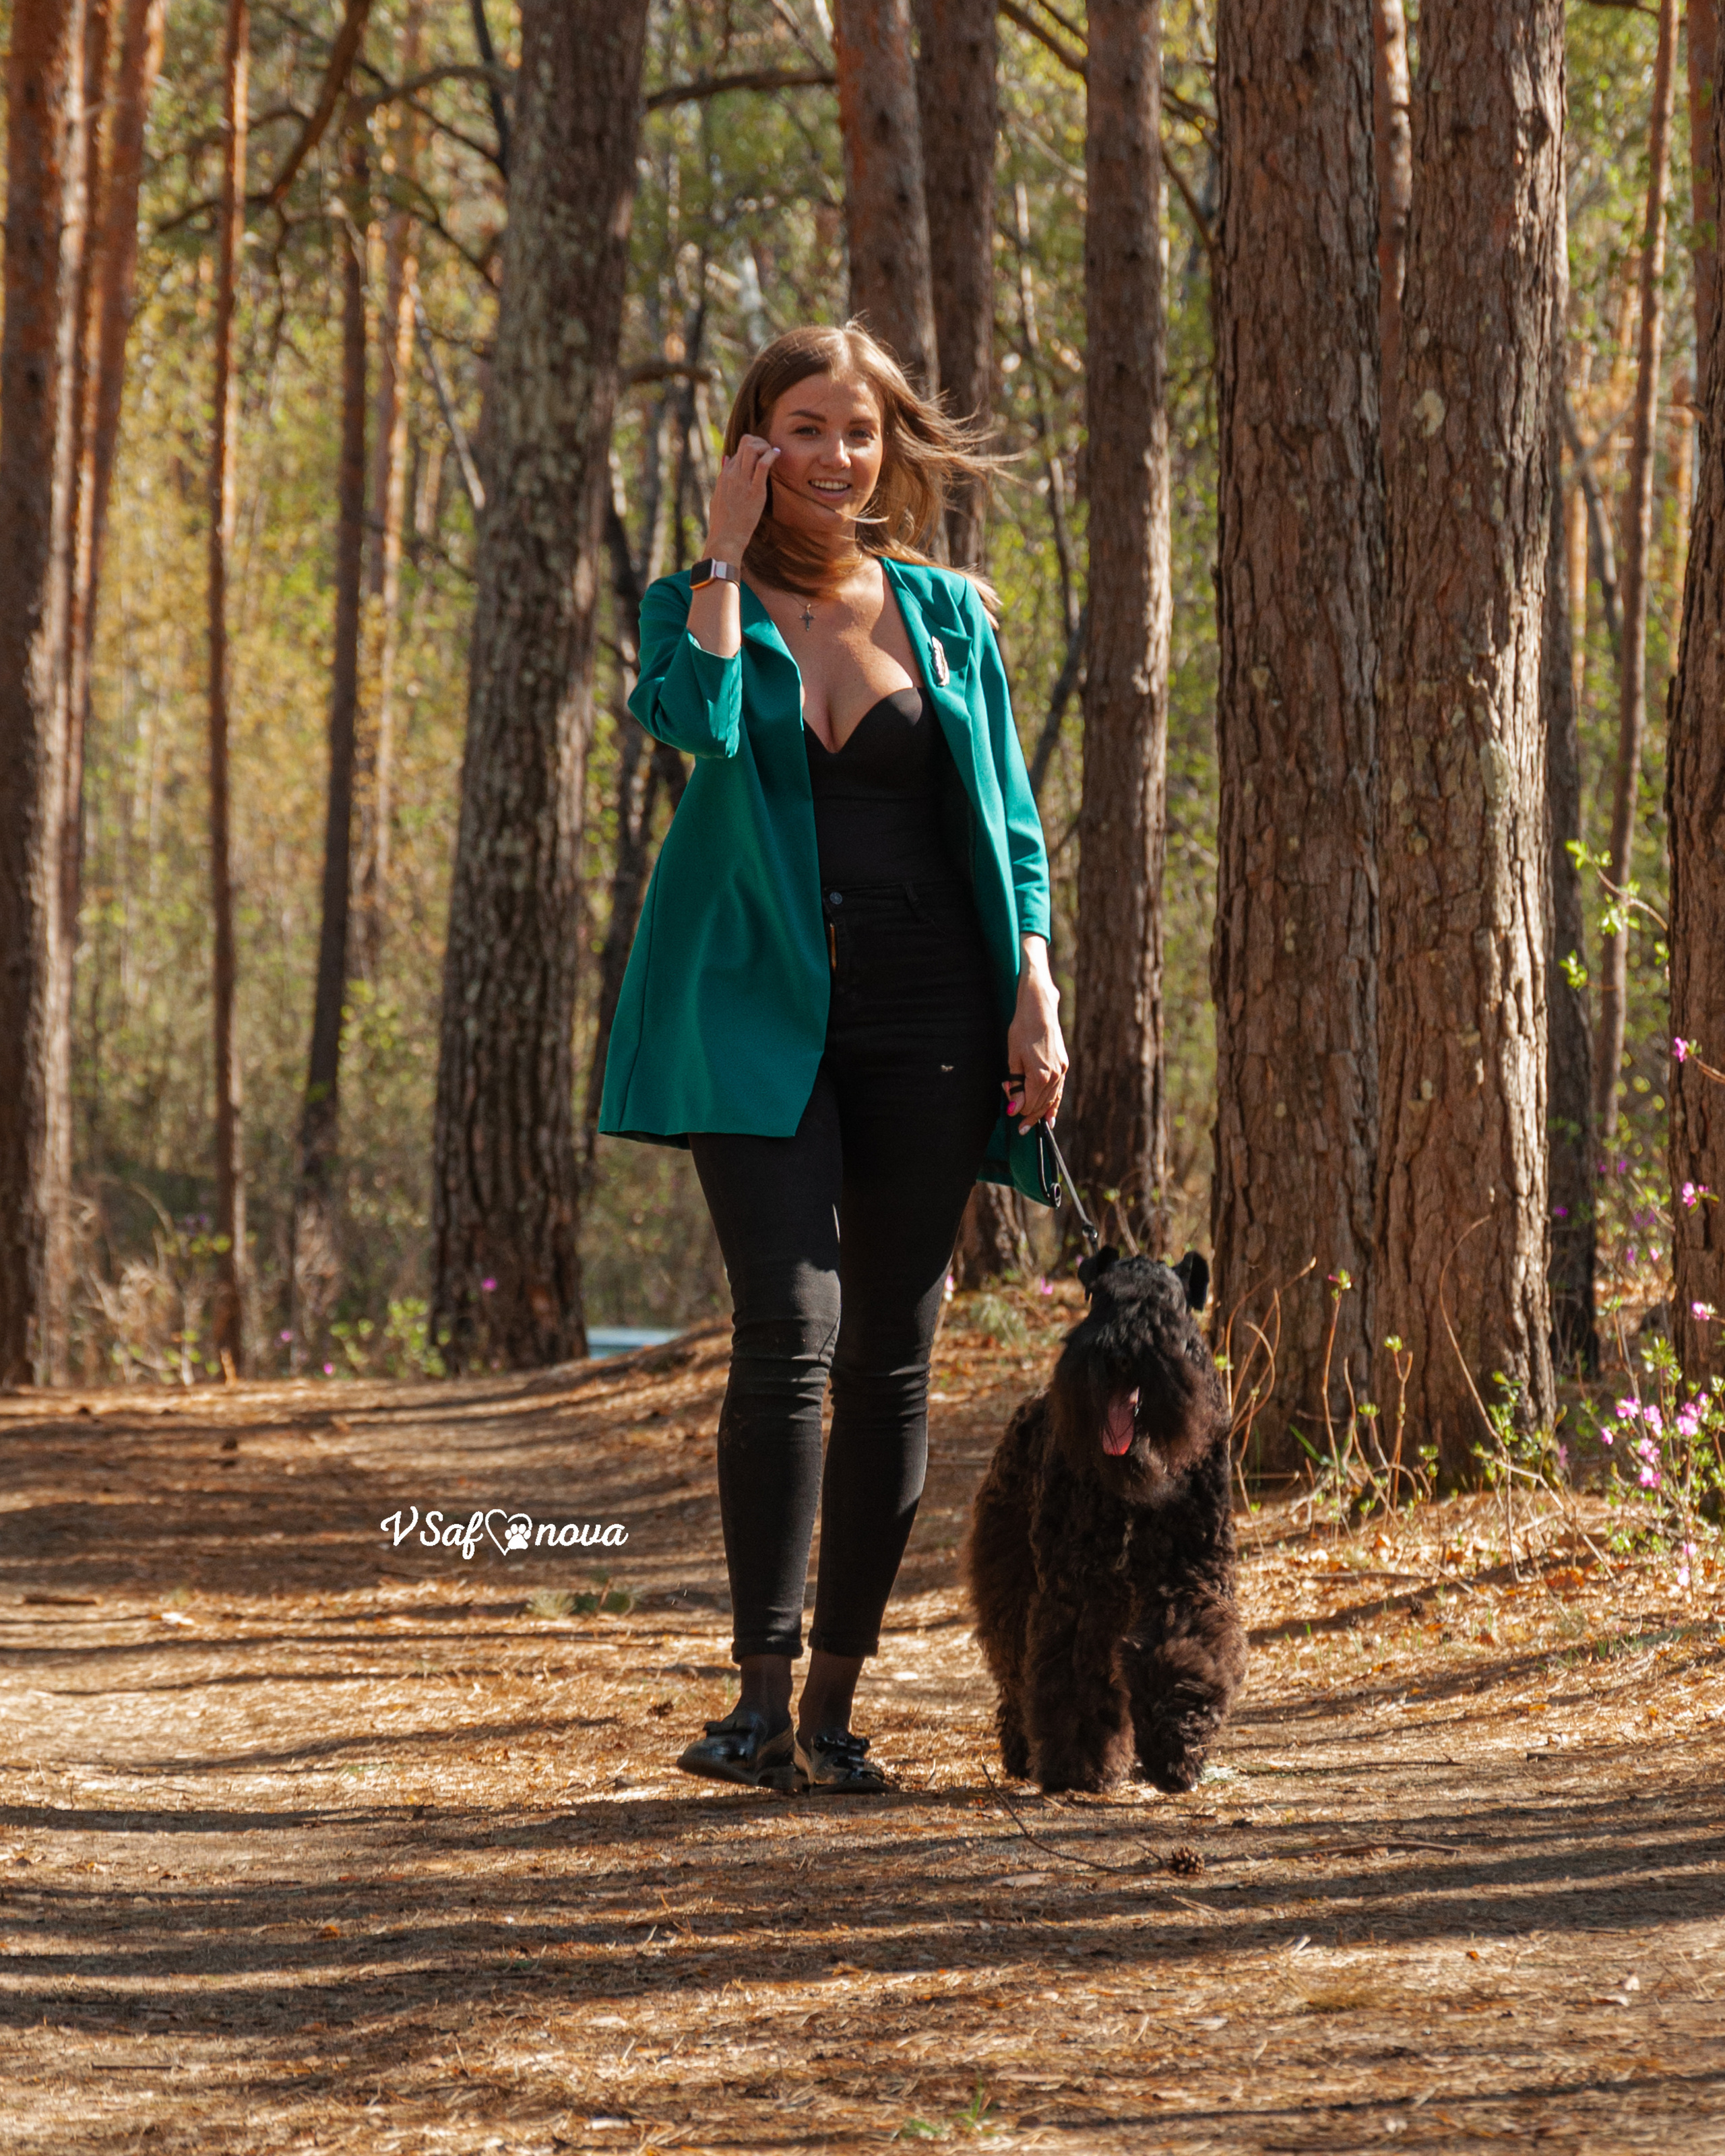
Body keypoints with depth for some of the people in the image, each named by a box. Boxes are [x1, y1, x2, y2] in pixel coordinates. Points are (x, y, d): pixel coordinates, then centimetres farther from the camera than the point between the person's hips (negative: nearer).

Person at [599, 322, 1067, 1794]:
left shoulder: (947, 613, 12)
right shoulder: (702, 605, 6)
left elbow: (1008, 821, 12)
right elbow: (691, 719, -18)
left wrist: (1035, 992, 2)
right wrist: (728, 557, -10)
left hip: (924, 1016, 3)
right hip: (758, 1013, -2)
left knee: (892, 1357, 3)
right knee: (789, 1330, -16)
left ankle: (837, 1703, 11)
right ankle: (765, 1692, -13)